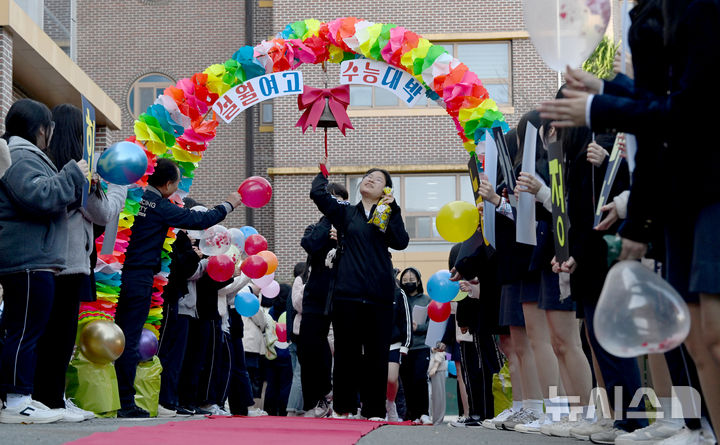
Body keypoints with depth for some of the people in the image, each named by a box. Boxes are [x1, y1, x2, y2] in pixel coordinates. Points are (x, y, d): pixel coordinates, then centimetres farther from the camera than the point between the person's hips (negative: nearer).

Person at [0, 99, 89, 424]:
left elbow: (55, 198, 31)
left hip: (34, 260, 12)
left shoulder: (29, 157, 25)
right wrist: (73, 175, -11)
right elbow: (39, 196, -23)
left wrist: (79, 183, 19)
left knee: (27, 333, 12)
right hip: (27, 260, -12)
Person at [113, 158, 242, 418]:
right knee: (130, 340, -3)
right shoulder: (160, 207, -8)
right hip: (140, 281, -6)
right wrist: (229, 205, 14)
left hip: (120, 276, 6)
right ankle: (125, 403, 0)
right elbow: (198, 220, -1)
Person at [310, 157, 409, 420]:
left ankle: (373, 410, 5)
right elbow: (318, 193, 4)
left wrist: (393, 209, -10)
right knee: (346, 352, 1)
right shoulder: (346, 213, 15)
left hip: (378, 295, 0)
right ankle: (343, 408, 8)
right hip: (348, 291, 0)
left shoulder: (388, 215, 12)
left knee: (376, 353, 0)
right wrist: (324, 170, 16)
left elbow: (401, 242, -5)